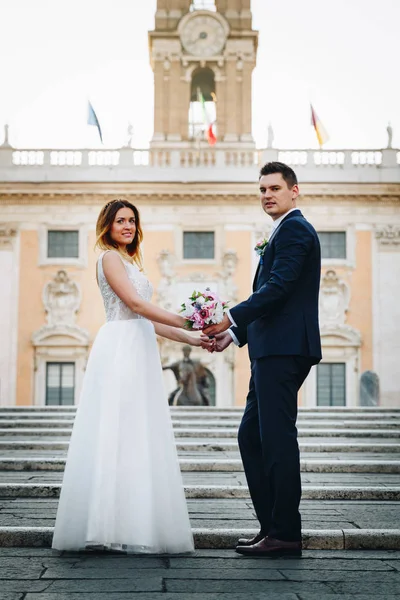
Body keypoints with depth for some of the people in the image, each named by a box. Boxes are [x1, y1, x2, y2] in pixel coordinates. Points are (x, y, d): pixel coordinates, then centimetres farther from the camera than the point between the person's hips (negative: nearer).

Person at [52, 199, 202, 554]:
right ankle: (112, 526, -8)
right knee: (118, 434, -10)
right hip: (119, 350, -9)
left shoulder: (130, 262, 24)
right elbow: (134, 303, -13)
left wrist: (192, 340, 15)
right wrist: (184, 321, -17)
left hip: (139, 352, 9)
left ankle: (135, 525, 8)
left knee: (138, 437, 5)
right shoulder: (110, 257, -2)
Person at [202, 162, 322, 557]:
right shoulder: (286, 231, 25)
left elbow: (278, 287, -20)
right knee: (251, 436, 11)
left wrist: (231, 318, -19)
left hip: (284, 349, -11)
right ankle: (272, 525, 16)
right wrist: (236, 333, 16)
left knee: (277, 438, -8)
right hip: (273, 351, 11)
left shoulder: (294, 229, -7)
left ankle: (285, 533, -1)